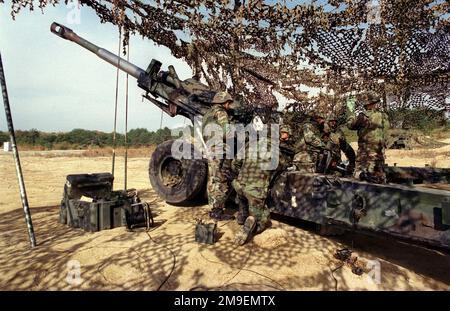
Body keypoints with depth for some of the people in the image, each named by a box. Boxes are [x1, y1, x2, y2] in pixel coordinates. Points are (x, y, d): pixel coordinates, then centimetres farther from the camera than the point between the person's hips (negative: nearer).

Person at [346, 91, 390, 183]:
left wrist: (351, 110, 14)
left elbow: (351, 124, 0)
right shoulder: (384, 117, 9)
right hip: (380, 153, 7)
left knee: (361, 175, -3)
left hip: (366, 152, -7)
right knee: (380, 178, 13)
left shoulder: (365, 116, -11)